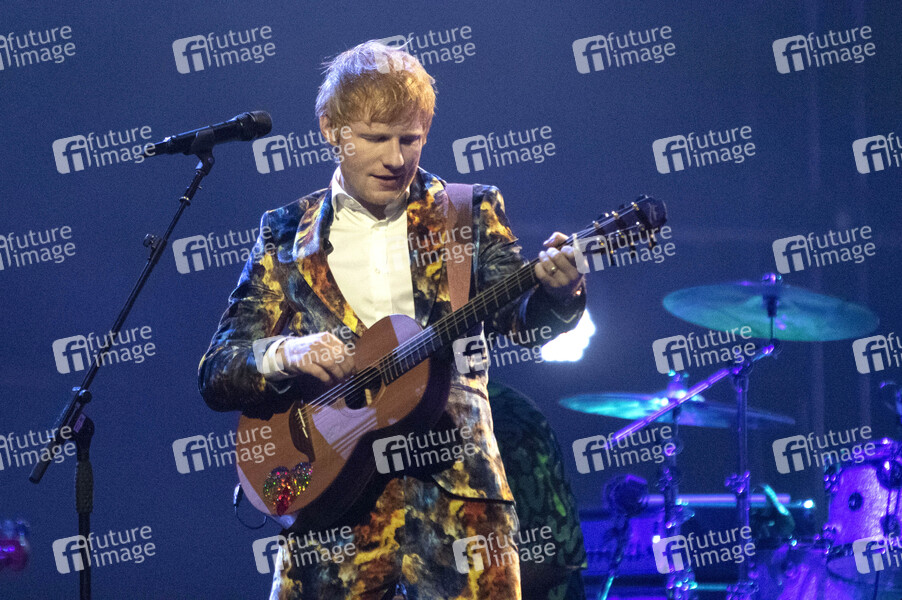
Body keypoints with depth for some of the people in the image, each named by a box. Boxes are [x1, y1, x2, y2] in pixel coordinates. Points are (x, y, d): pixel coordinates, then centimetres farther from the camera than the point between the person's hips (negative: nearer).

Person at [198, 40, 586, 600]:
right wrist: (284, 354, -14)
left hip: (457, 484, 0)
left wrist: (556, 288, -26)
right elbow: (216, 374, 6)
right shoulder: (287, 233, 10)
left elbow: (519, 317, -4)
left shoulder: (469, 213, 10)